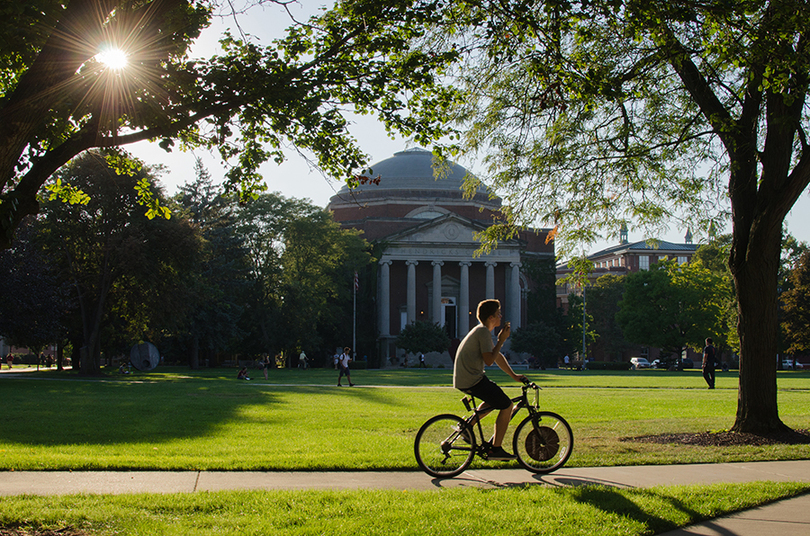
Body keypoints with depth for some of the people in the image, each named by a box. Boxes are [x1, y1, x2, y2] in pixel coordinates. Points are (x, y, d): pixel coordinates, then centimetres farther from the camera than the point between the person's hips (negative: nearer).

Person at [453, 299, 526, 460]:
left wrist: (513, 375, 21)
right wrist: (501, 340, -11)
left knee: (496, 398, 29)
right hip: (472, 380, -10)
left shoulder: (481, 331, 18)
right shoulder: (484, 332, -13)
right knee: (507, 405, -3)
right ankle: (496, 449, 0)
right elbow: (489, 360, -20)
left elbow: (498, 356, 22)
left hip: (463, 380, 10)